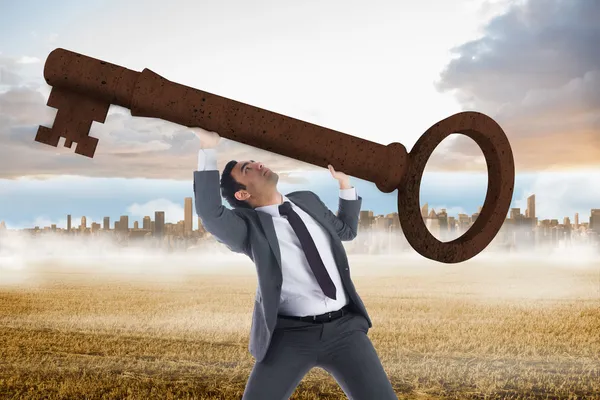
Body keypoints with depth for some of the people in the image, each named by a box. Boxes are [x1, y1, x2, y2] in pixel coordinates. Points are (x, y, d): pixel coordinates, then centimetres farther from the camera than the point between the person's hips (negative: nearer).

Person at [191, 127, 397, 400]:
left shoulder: (307, 201, 14)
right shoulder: (248, 226, -3)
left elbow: (346, 230, 31)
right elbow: (210, 214, -25)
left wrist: (344, 182, 21)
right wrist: (208, 147, -25)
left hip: (344, 327, 4)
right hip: (290, 335, -4)